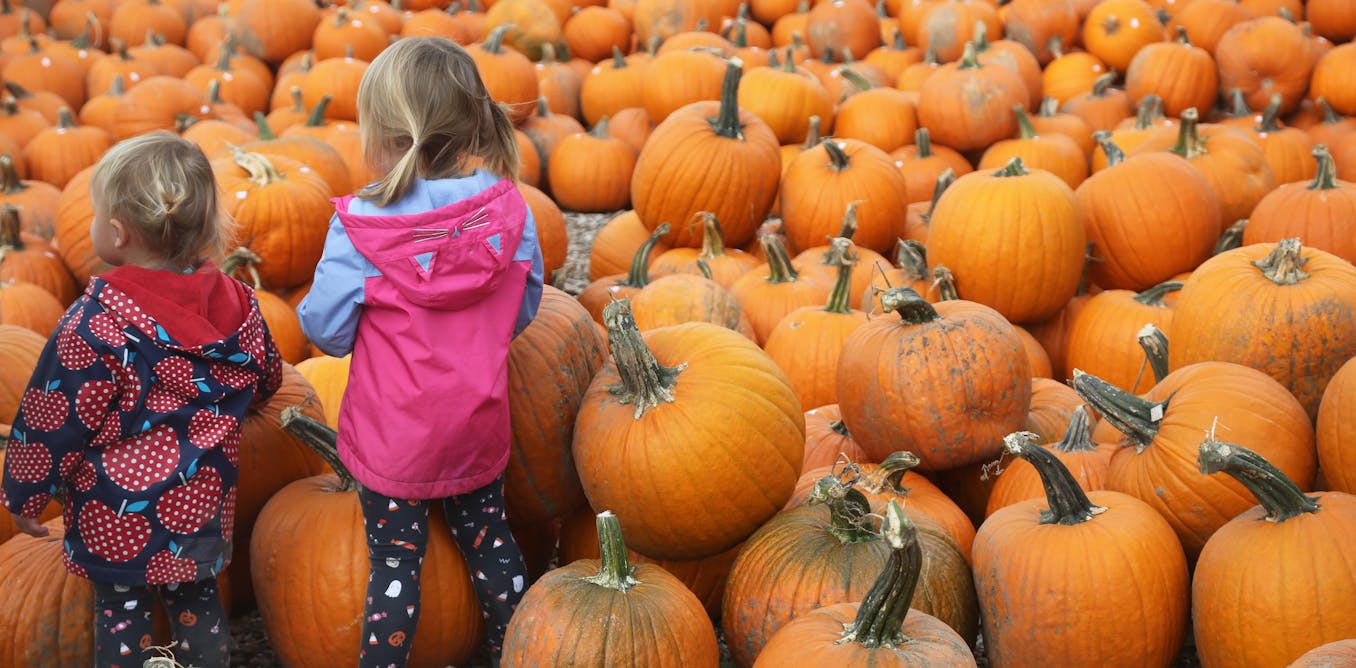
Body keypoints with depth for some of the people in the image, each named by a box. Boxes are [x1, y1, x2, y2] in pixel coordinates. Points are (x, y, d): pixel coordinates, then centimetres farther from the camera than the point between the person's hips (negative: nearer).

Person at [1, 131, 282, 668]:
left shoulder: (95, 324, -22)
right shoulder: (235, 303, -6)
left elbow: (52, 422, -15)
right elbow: (264, 378, 12)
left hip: (117, 519, -5)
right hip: (202, 506, 5)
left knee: (120, 614, 12)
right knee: (196, 604, 21)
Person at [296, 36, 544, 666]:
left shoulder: (359, 228, -21)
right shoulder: (508, 207, -9)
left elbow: (326, 329, -13)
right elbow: (524, 308, 3)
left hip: (393, 440, -4)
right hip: (479, 425, 4)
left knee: (395, 563, 9)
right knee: (489, 541, 22)